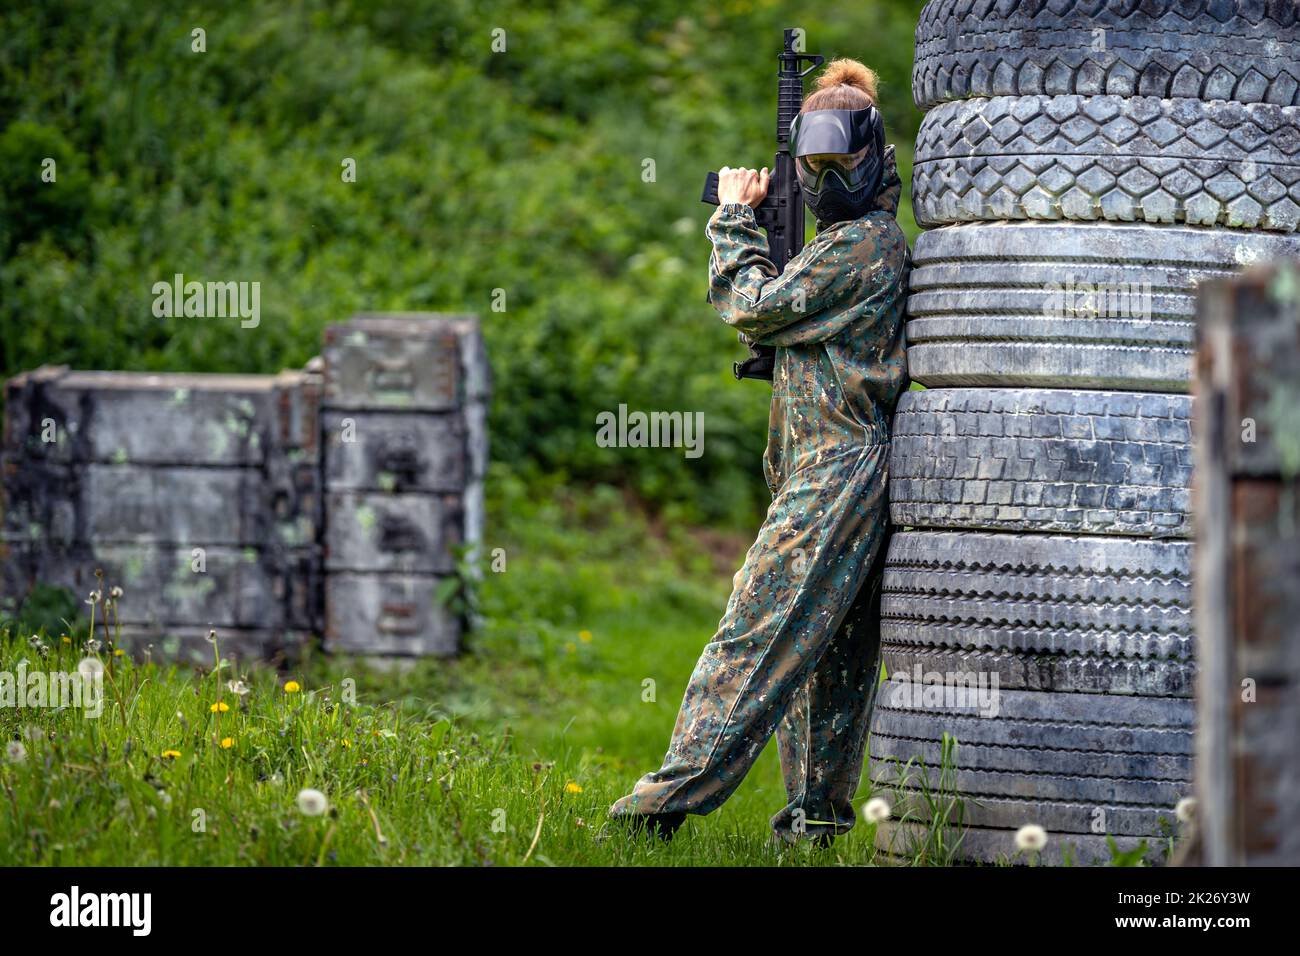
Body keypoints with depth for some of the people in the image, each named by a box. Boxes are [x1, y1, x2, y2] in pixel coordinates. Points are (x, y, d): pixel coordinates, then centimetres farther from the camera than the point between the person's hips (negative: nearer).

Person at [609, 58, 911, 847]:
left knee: (755, 637, -13)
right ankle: (818, 816, 12)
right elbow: (776, 325, 23)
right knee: (834, 656, 10)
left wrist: (735, 221, 4)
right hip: (863, 469, 11)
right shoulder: (878, 239, 19)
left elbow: (755, 309, -10)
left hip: (833, 471, -11)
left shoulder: (860, 246, -13)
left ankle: (673, 797, -16)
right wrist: (747, 227, 12)